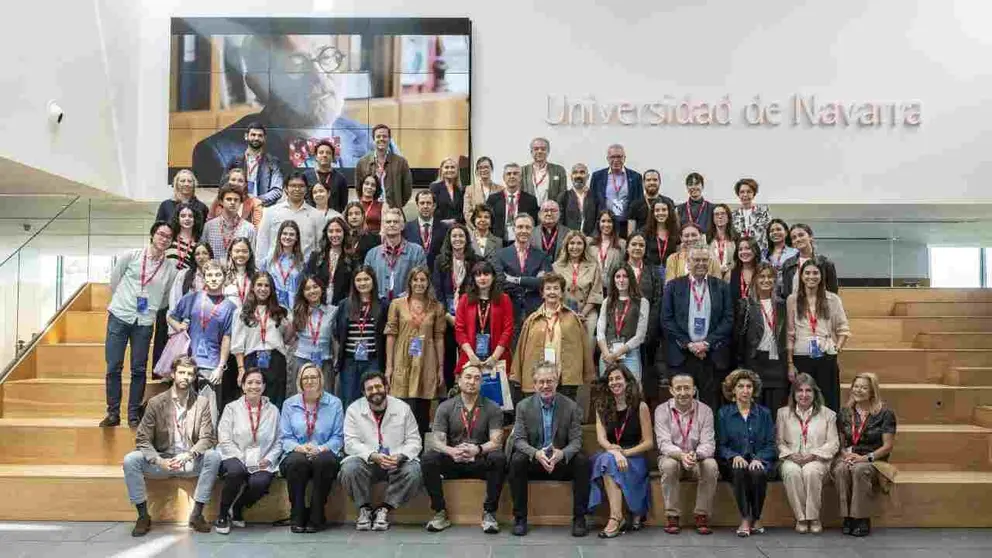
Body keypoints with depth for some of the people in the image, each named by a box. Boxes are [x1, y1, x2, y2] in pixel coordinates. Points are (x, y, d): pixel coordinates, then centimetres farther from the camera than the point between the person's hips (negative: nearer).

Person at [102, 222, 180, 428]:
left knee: (139, 370, 3)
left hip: (144, 322, 1)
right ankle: (113, 413, 11)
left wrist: (150, 309, 9)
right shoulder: (131, 256, 0)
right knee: (113, 367, 1)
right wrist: (122, 301, 13)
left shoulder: (170, 268, 2)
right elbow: (114, 279, 11)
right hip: (119, 317, 0)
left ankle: (134, 414, 12)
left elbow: (166, 299, 13)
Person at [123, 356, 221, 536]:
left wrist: (188, 455, -27)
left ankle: (197, 514, -18)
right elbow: (142, 439, -5)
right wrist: (159, 461, -22)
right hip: (161, 461, 0)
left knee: (213, 456, -29)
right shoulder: (156, 402, -1)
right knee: (130, 459, -25)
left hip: (191, 462, 0)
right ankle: (143, 515, -12)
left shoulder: (202, 403, 0)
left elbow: (207, 438, -6)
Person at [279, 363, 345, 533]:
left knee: (324, 461, -36)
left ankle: (316, 517, -22)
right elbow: (285, 437, 6)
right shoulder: (289, 404, 12)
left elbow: (338, 437, 3)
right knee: (297, 461, -35)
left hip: (324, 455, -1)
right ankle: (297, 517, -20)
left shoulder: (334, 403, 9)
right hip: (297, 454, 1)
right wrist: (300, 447, -15)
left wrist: (321, 448, -15)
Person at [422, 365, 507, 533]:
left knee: (499, 459, -32)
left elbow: (496, 441, -9)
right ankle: (440, 512, -13)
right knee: (428, 459, -27)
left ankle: (489, 513, -17)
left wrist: (478, 449, -31)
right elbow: (436, 440, -5)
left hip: (480, 461, -1)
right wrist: (451, 451, -29)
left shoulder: (492, 409, 2)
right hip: (452, 462, 1)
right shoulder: (445, 407, 4)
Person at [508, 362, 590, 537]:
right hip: (534, 462, 0)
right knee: (517, 460, -30)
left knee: (582, 461, -28)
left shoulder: (571, 406, -2)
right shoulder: (523, 406, -1)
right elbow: (518, 439, -7)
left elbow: (576, 440, -6)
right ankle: (520, 517, -18)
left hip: (562, 462, 0)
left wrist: (562, 453, -30)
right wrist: (536, 453, -29)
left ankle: (579, 517, -15)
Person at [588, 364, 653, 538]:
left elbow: (649, 443, -3)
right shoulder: (602, 407, 9)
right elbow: (601, 438, -4)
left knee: (607, 462, -32)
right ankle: (635, 514, -32)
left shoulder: (640, 407, 0)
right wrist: (614, 451, -25)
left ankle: (616, 519, -34)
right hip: (609, 456, 3)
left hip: (635, 458, -3)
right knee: (607, 458, -33)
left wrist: (624, 453, -16)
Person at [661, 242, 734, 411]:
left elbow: (728, 319, 3)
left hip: (712, 355, 1)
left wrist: (707, 343, -8)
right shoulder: (674, 286, 7)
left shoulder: (721, 287, 10)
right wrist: (688, 344, -7)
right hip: (681, 355, 0)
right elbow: (666, 319, 1)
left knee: (710, 405, 1)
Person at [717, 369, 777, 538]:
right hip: (733, 461, 0)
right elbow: (721, 445, 4)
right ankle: (745, 519, -29)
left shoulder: (764, 413, 12)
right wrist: (734, 456, -16)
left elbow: (770, 444, 5)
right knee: (739, 471, -35)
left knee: (758, 473, -34)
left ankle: (756, 519, -17)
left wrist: (759, 458, -14)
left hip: (759, 461, 1)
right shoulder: (724, 414, 9)